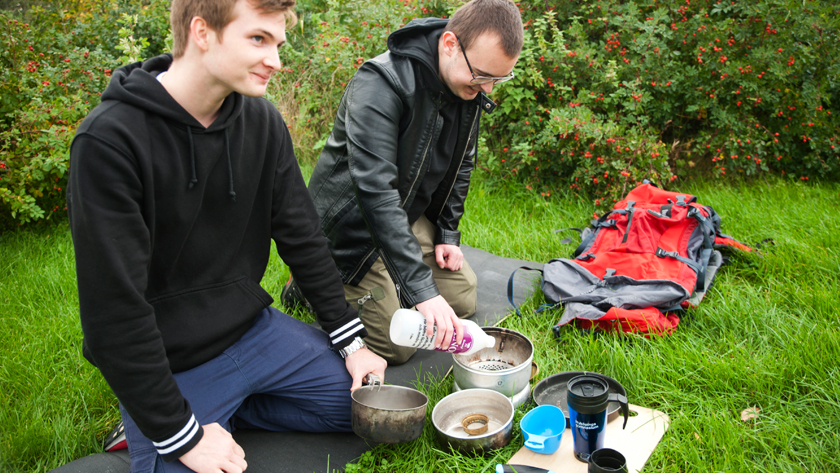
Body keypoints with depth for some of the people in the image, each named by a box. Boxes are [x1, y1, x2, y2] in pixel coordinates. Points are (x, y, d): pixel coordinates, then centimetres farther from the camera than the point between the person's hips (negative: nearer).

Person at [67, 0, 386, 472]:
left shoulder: (262, 121, -4)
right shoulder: (109, 141, -23)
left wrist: (351, 340, 4)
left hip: (252, 328, 6)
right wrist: (179, 434, -20)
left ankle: (226, 411, 11)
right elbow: (113, 311, -23)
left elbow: (303, 238, 4)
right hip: (170, 363, -6)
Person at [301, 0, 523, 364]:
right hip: (353, 223, -7)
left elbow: (461, 164, 11)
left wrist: (448, 233, 3)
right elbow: (375, 189, -38)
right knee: (396, 347, -9)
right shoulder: (381, 84, -31)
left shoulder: (470, 88, -5)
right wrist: (422, 288, -42)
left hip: (412, 215, 8)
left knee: (463, 300, 9)